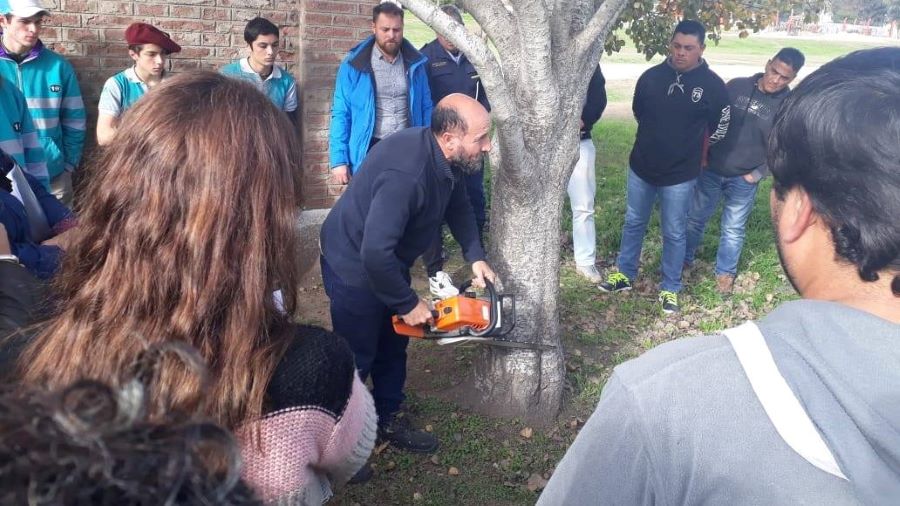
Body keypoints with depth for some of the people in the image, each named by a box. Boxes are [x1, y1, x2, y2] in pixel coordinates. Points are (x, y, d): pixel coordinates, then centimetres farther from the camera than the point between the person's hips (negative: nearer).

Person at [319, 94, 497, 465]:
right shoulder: (406, 174, -38)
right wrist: (409, 304, -25)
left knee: (393, 346, 19)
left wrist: (475, 257, -3)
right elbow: (375, 254, -39)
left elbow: (458, 205, 8)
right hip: (354, 268, -8)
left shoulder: (443, 156, -10)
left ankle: (387, 420, 38)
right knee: (357, 358, 7)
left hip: (389, 262, 8)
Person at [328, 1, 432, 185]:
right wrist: (339, 160, -10)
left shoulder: (414, 63, 4)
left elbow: (425, 108, 9)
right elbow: (341, 114, -5)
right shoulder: (354, 65, -5)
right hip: (369, 151, -2)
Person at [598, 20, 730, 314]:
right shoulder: (651, 76, -5)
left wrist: (690, 149, 12)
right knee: (633, 223, 16)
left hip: (680, 174, -3)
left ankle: (670, 289, 23)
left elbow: (719, 127, 3)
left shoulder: (712, 86, -11)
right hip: (641, 167, 3)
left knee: (674, 233, 8)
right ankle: (624, 274, 34)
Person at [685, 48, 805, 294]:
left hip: (743, 179, -1)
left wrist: (758, 173, -9)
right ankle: (684, 258, 36)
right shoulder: (736, 86, -5)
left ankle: (725, 272, 31)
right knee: (695, 217, 15)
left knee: (733, 229, 11)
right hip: (711, 169, 2)